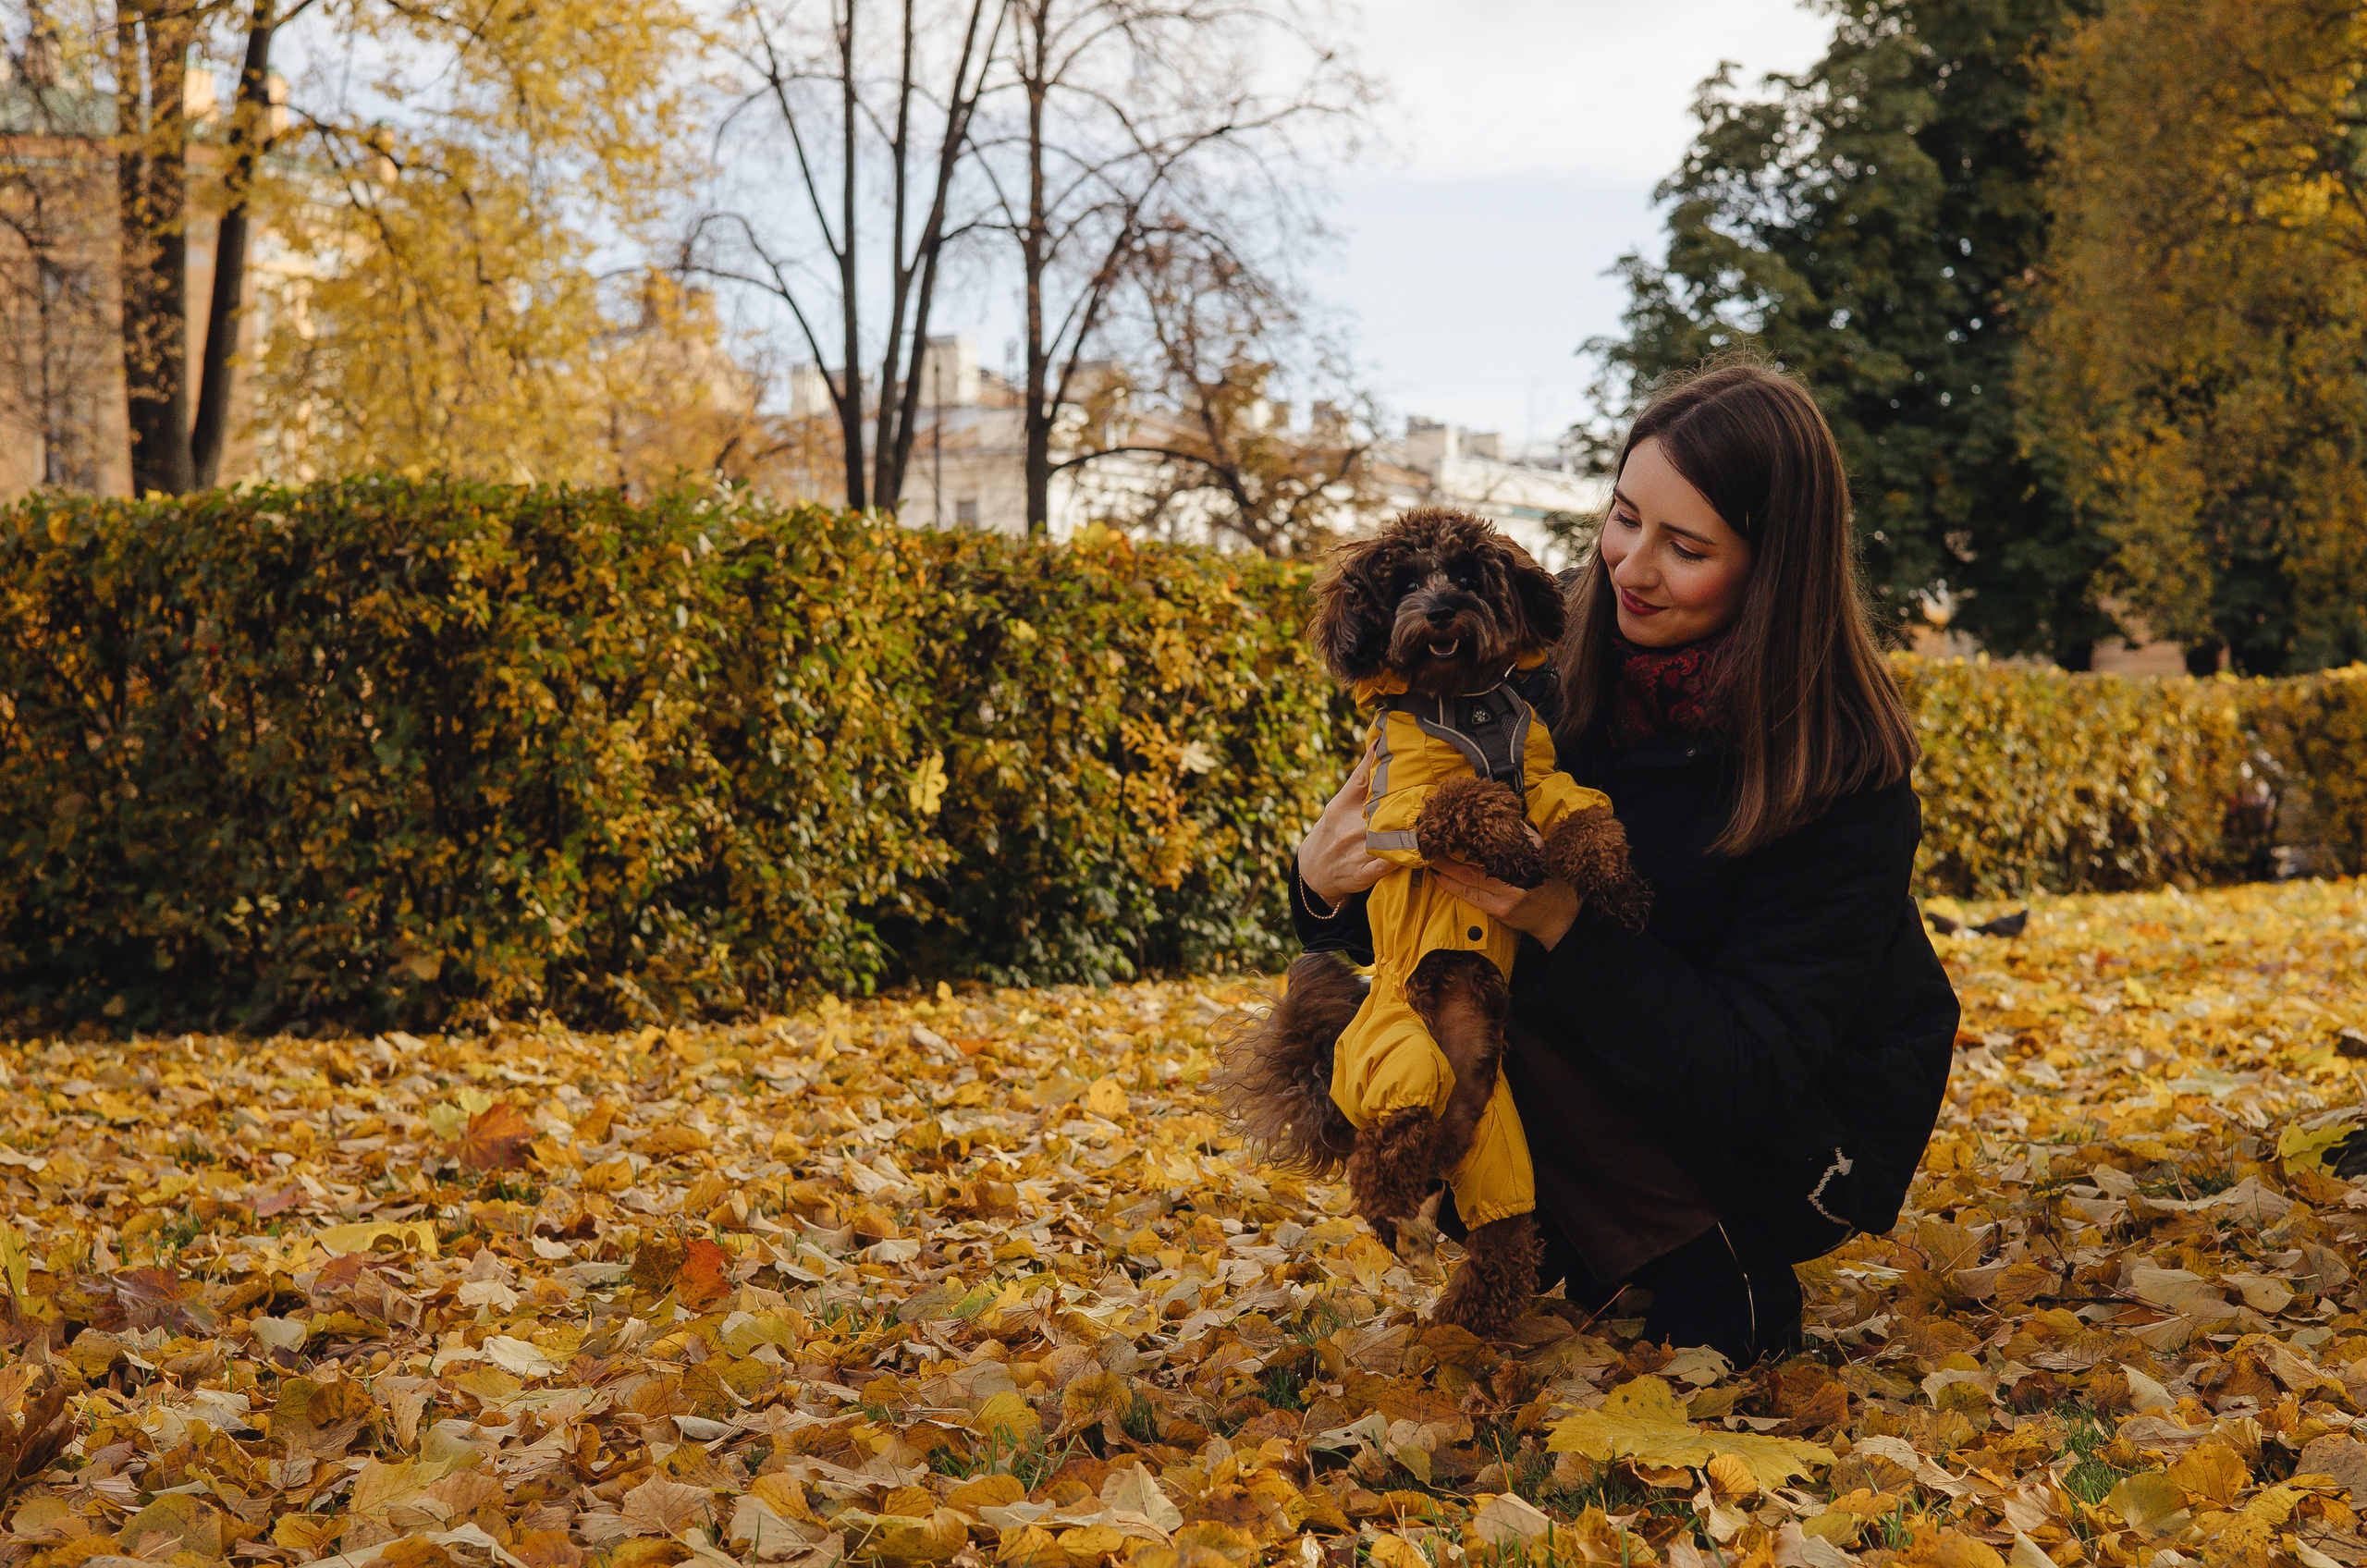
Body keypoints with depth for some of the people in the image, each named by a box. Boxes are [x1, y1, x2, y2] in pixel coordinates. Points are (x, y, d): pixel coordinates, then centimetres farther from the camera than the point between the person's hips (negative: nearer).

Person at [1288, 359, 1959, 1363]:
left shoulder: (1843, 771, -26)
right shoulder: (1559, 657, -12)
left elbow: (1758, 1070, -30)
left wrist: (1561, 923, -42)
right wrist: (1325, 881, -29)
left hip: (1801, 1142, -5)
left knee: (1506, 1015, -28)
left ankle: (1724, 1287, -10)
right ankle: (1567, 1254, 4)